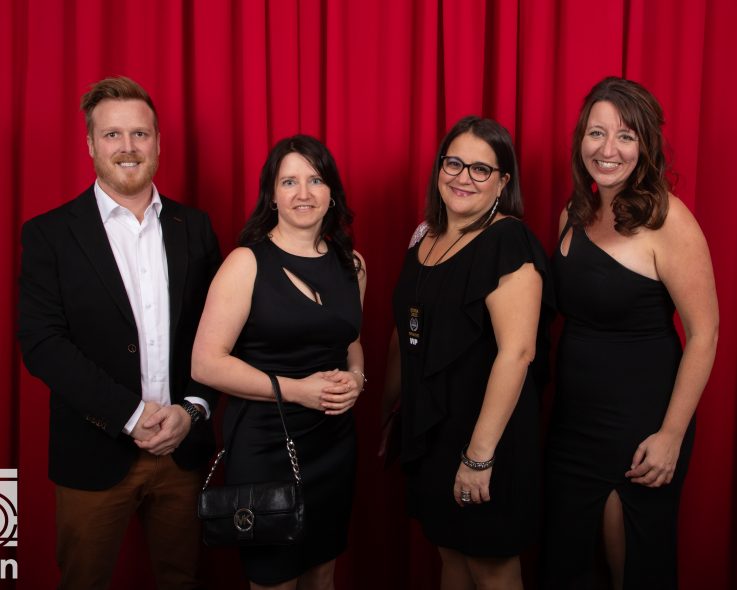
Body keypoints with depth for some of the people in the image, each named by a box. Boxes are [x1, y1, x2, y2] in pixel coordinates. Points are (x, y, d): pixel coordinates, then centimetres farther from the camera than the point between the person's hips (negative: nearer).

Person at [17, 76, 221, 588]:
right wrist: (132, 414, -17)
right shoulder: (49, 234, -4)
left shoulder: (194, 227, 5)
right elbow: (41, 342, -11)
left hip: (184, 449, 3)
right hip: (96, 454, -2)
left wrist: (193, 408, -10)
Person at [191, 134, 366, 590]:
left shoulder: (350, 263, 5)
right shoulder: (247, 263, -11)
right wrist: (296, 389, -19)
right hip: (265, 445, -5)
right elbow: (206, 363, -15)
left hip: (335, 443, 5)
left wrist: (355, 379, -2)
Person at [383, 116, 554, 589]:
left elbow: (517, 352, -24)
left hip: (483, 436, -7)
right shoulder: (426, 243, 8)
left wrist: (480, 455, -25)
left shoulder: (507, 241, -17)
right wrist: (387, 411, 20)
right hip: (428, 431, 7)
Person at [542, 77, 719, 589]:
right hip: (572, 417, 6)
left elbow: (704, 333, -16)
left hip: (641, 422, -5)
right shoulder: (575, 215, 3)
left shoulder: (666, 220, -16)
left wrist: (672, 436, -16)